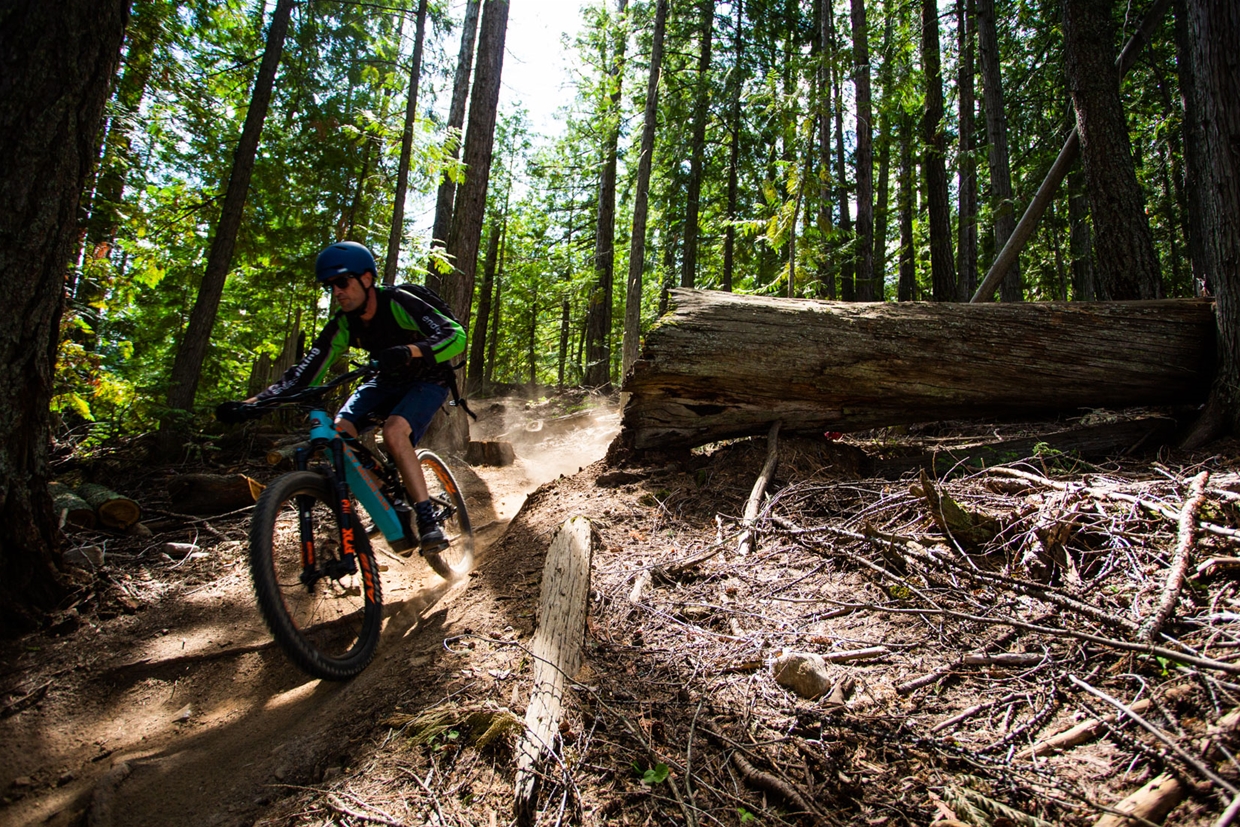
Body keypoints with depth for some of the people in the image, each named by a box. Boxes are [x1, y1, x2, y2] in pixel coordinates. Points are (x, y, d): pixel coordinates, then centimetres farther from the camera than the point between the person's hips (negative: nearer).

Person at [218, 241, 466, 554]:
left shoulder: (397, 303, -26)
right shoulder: (343, 323, -10)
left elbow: (455, 335, -36)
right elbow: (307, 371, -11)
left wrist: (409, 351, -54)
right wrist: (252, 402, -22)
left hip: (428, 379, -6)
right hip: (387, 381, 6)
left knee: (394, 433, -33)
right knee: (339, 432, -16)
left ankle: (428, 521, -26)